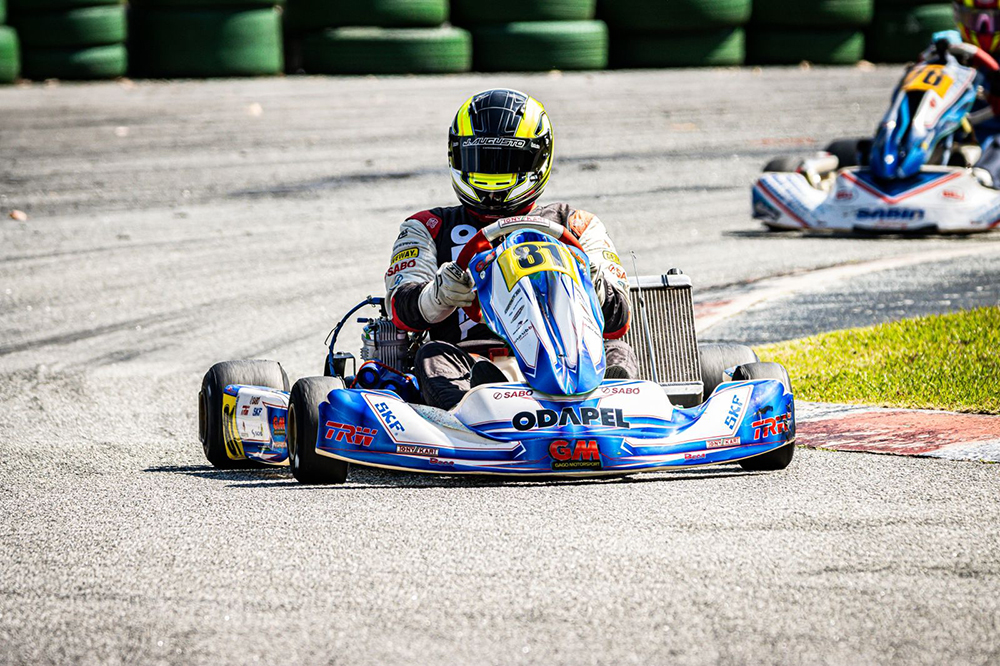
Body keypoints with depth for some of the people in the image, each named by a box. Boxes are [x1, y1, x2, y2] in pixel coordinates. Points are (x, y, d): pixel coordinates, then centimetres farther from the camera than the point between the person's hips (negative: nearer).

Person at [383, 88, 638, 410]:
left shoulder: (577, 226, 23)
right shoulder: (430, 227, 23)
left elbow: (617, 321, 10)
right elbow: (402, 309, 4)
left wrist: (593, 285, -15)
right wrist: (439, 295, -21)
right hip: (471, 367, -1)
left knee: (618, 353, -28)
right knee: (433, 356, -32)